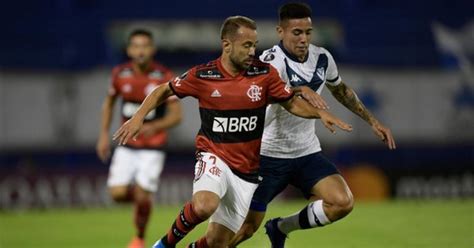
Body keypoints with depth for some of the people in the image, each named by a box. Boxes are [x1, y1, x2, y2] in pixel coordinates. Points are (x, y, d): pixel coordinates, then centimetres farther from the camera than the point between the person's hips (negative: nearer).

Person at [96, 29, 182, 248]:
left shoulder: (164, 78, -13)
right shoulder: (120, 74, -3)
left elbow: (176, 115, -12)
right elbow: (109, 102, 15)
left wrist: (155, 126, -31)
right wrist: (104, 134, 8)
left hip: (152, 147, -3)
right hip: (126, 146, 3)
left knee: (142, 195, -10)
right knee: (118, 193, -9)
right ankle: (142, 198, 27)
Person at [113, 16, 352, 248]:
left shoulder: (264, 73, -4)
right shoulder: (202, 75, -8)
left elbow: (291, 103, 7)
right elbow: (164, 91, 7)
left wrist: (320, 113, -10)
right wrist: (138, 117, -4)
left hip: (246, 169, 3)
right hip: (213, 157, -3)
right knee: (204, 206, -35)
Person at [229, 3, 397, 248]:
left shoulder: (322, 57, 1)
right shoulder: (273, 60, -20)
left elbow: (341, 90, 21)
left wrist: (372, 121, 19)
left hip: (307, 153, 5)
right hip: (269, 153, -5)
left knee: (343, 203, -14)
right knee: (247, 227, -7)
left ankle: (281, 228, 10)